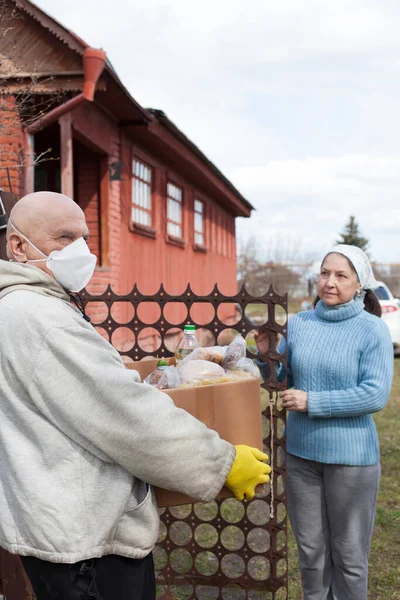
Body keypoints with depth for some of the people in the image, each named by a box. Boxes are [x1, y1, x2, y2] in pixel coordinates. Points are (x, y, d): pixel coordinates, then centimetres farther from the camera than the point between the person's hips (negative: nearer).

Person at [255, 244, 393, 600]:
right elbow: (279, 379, 11)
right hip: (301, 452, 4)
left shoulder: (372, 330, -12)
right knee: (310, 549, 19)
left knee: (348, 553, 13)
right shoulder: (299, 324, 1)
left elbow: (376, 394, -20)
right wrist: (265, 355, -10)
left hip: (351, 456, -4)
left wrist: (312, 402, -21)